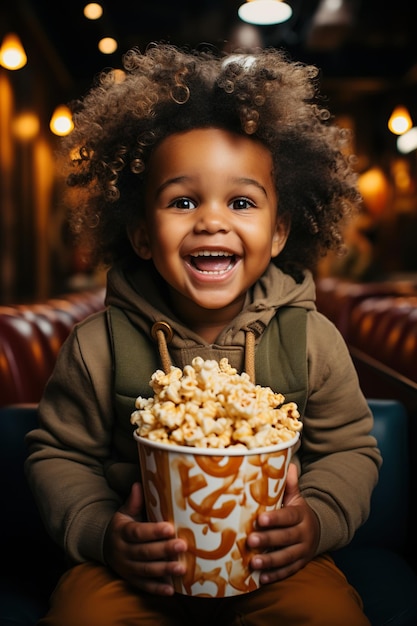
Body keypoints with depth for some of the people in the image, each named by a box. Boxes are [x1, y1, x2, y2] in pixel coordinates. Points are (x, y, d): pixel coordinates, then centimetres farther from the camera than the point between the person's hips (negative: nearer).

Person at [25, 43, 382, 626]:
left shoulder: (312, 338, -7)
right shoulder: (99, 345, -9)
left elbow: (351, 449, 3)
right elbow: (59, 455, 1)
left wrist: (318, 518, -15)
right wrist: (99, 531, -15)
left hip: (274, 561, 1)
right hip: (135, 564, 0)